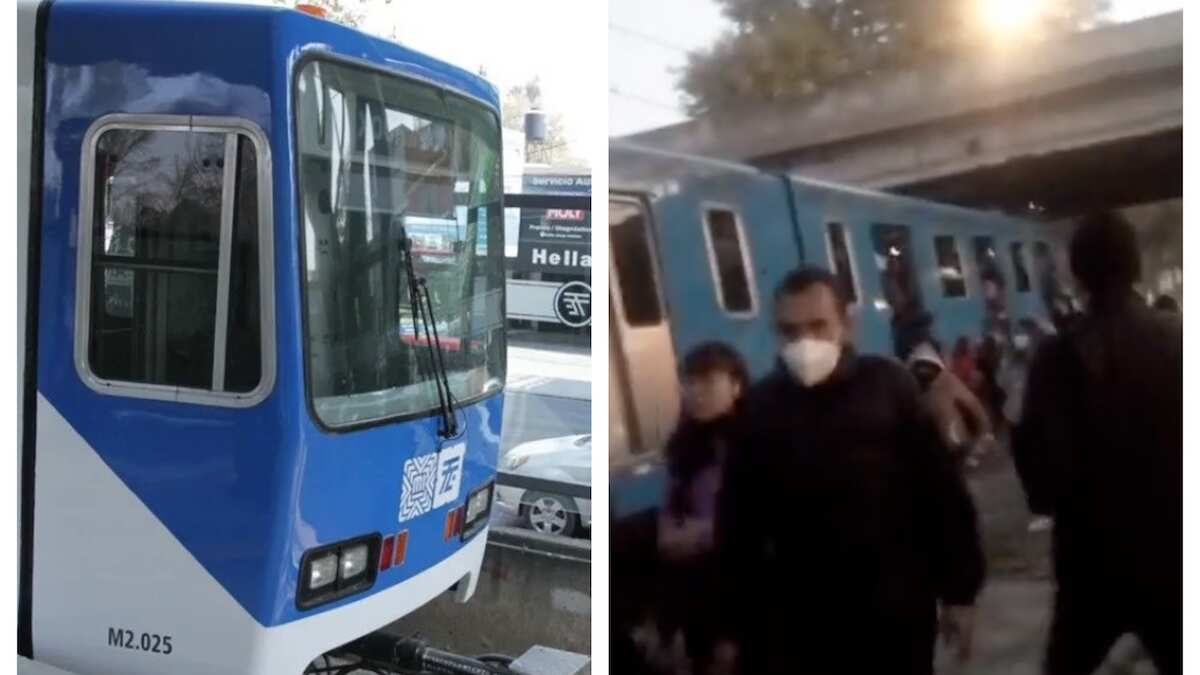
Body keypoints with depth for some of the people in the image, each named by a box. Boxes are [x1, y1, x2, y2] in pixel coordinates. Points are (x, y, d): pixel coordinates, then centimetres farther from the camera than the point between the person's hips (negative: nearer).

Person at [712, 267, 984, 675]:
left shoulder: (889, 386, -4)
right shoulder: (760, 409, -2)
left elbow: (942, 491, -2)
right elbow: (738, 524, 1)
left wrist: (959, 590, -2)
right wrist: (731, 626, 1)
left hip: (898, 611, 0)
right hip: (802, 621, 0)